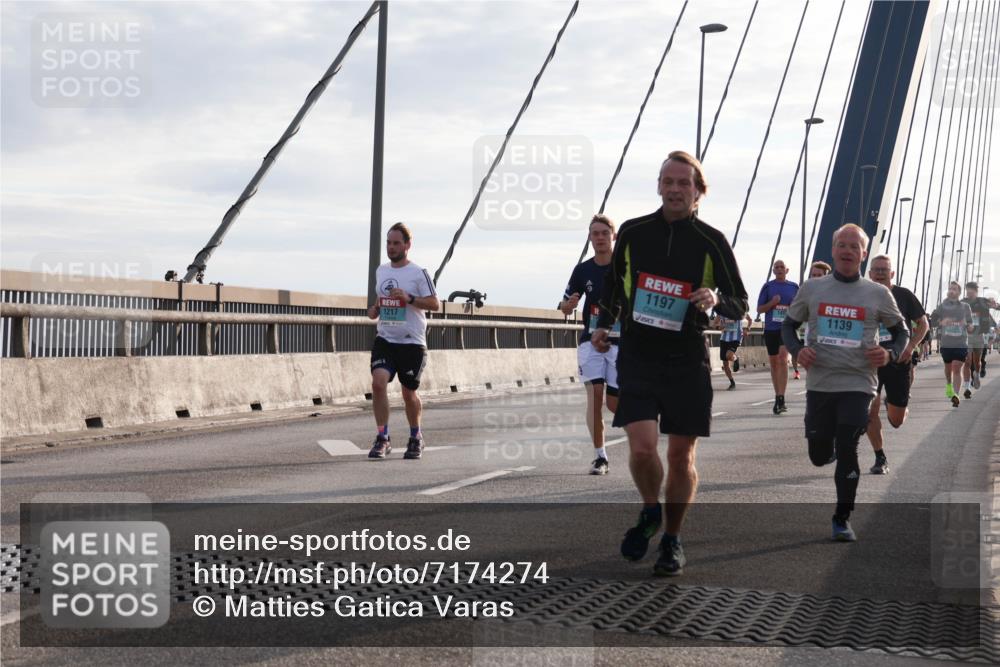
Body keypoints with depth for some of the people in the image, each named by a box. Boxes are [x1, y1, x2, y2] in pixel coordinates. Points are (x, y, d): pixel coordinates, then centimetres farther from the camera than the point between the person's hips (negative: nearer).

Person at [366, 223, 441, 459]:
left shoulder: (418, 273, -6)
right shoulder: (380, 271, 11)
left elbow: (435, 304, -9)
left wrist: (409, 298, -22)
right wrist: (375, 309, 4)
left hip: (412, 342, -3)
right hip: (385, 340, 4)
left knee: (409, 393, 6)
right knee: (378, 382, -17)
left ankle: (415, 438, 29)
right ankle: (382, 439, -10)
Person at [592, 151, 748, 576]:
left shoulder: (712, 242, -1)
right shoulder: (633, 233, 4)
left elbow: (740, 306, 2)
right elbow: (613, 284, 21)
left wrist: (716, 299, -19)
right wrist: (604, 325, 7)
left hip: (688, 364, 0)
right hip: (637, 358, 0)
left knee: (681, 456, 4)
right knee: (641, 449, -14)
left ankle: (672, 540, 24)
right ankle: (650, 513, 17)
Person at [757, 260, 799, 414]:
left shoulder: (793, 287, 7)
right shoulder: (768, 287, 6)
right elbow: (759, 309, 6)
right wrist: (772, 303, -11)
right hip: (770, 328, 2)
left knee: (782, 358, -20)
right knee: (773, 363, 9)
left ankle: (781, 399, -23)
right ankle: (778, 397, 22)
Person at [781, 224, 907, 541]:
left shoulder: (878, 294, 1)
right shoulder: (812, 289, 3)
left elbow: (901, 331, 12)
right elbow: (788, 325, 13)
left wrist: (890, 353, -8)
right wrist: (797, 349, -7)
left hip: (858, 384, -2)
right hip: (819, 383, 2)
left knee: (847, 451, -10)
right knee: (819, 456, 8)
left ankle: (842, 518, 5)